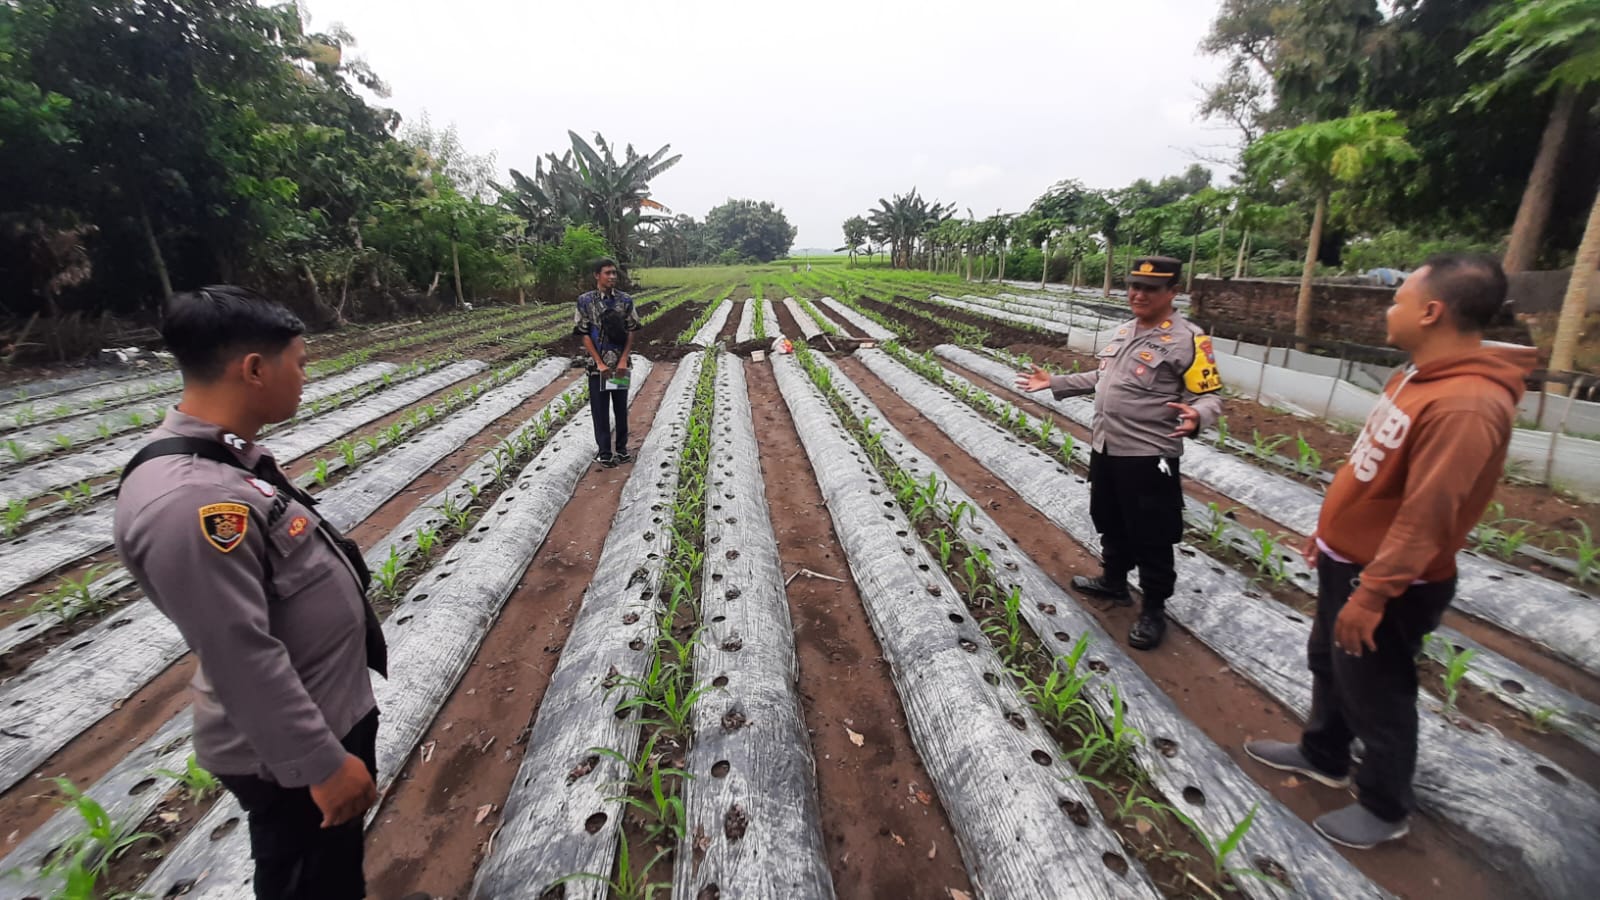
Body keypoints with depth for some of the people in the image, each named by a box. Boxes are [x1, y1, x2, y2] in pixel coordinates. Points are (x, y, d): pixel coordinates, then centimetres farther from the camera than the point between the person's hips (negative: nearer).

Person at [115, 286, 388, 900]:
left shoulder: (225, 453, -1)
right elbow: (244, 660, -29)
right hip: (290, 751, -9)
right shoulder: (188, 501, -33)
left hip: (334, 708, 9)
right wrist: (323, 763, -20)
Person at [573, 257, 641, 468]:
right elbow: (584, 335, -5)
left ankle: (622, 448, 24)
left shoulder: (625, 300, 1)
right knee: (600, 409, 5)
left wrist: (624, 360, -9)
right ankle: (604, 451, 16)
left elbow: (630, 332, 2)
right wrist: (599, 363, -12)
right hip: (597, 365, -2)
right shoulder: (586, 301, -4)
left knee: (621, 407, 11)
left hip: (620, 365, 2)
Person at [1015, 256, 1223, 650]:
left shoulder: (1188, 339, -14)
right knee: (1109, 523, 22)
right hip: (1105, 448, 8)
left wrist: (1196, 417, -38)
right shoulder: (1124, 330, 11)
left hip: (1148, 456, -8)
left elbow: (1210, 395, -15)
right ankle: (1113, 581, 43)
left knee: (1150, 537, 4)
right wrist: (1055, 383, 22)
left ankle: (1153, 610, 21)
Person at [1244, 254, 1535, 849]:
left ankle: (1386, 808, 32)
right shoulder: (1420, 376, 4)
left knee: (1375, 694, 10)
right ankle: (1323, 756, 45)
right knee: (1328, 665, 24)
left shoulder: (1465, 406, -29)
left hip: (1388, 583, -9)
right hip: (1349, 560, 9)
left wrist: (1372, 595, -25)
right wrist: (1330, 532, 19)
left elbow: (1426, 518, -29)